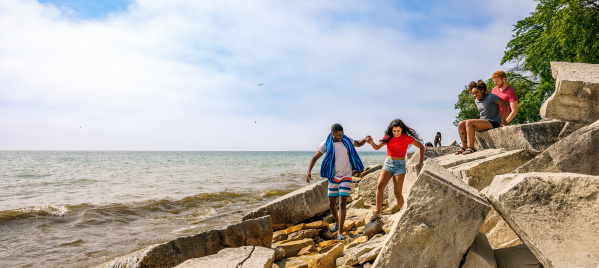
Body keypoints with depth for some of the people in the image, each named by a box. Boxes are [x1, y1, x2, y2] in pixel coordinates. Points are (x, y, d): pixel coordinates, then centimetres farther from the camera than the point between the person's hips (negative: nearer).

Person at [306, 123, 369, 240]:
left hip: (346, 177, -1)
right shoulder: (326, 144, -7)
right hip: (333, 177, 1)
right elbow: (314, 158, -4)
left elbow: (359, 144, 15)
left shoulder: (346, 141, -3)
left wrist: (365, 139, -8)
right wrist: (309, 171, -19)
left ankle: (340, 233, -7)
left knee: (342, 204, -11)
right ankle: (337, 222, 39)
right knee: (331, 204, 9)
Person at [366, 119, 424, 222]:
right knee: (380, 185, -20)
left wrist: (421, 162, 3)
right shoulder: (388, 137, 5)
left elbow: (421, 147, 7)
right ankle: (377, 213, -19)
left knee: (397, 192, -9)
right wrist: (372, 143, -27)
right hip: (388, 164, 2)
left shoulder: (406, 138, -1)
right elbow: (377, 147, -5)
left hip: (400, 165, -2)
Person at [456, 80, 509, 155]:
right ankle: (464, 147, -9)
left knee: (469, 123, -28)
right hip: (483, 122, 8)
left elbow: (505, 104, -8)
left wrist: (503, 119, -12)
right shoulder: (476, 101, 12)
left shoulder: (491, 97, -10)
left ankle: (471, 147, -29)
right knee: (460, 125, -8)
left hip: (493, 123, -8)